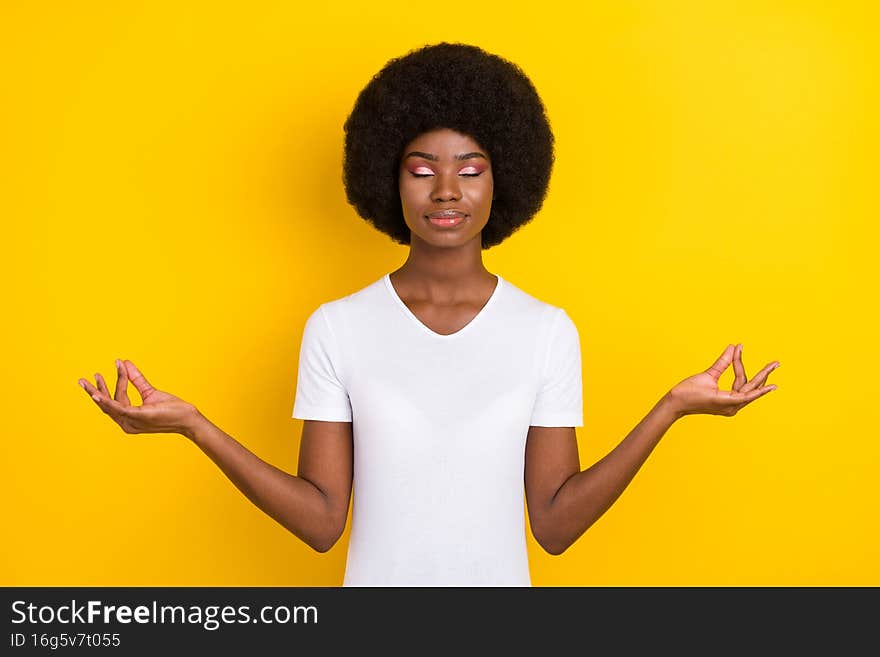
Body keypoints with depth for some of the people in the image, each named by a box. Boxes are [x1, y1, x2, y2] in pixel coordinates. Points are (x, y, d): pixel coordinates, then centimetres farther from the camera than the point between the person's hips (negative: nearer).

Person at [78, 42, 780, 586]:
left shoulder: (548, 331, -6)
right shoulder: (336, 327, -7)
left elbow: (555, 523, -7)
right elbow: (322, 521, -8)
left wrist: (670, 408, -13)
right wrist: (192, 424, -17)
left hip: (500, 582, 1)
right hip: (376, 584, 0)